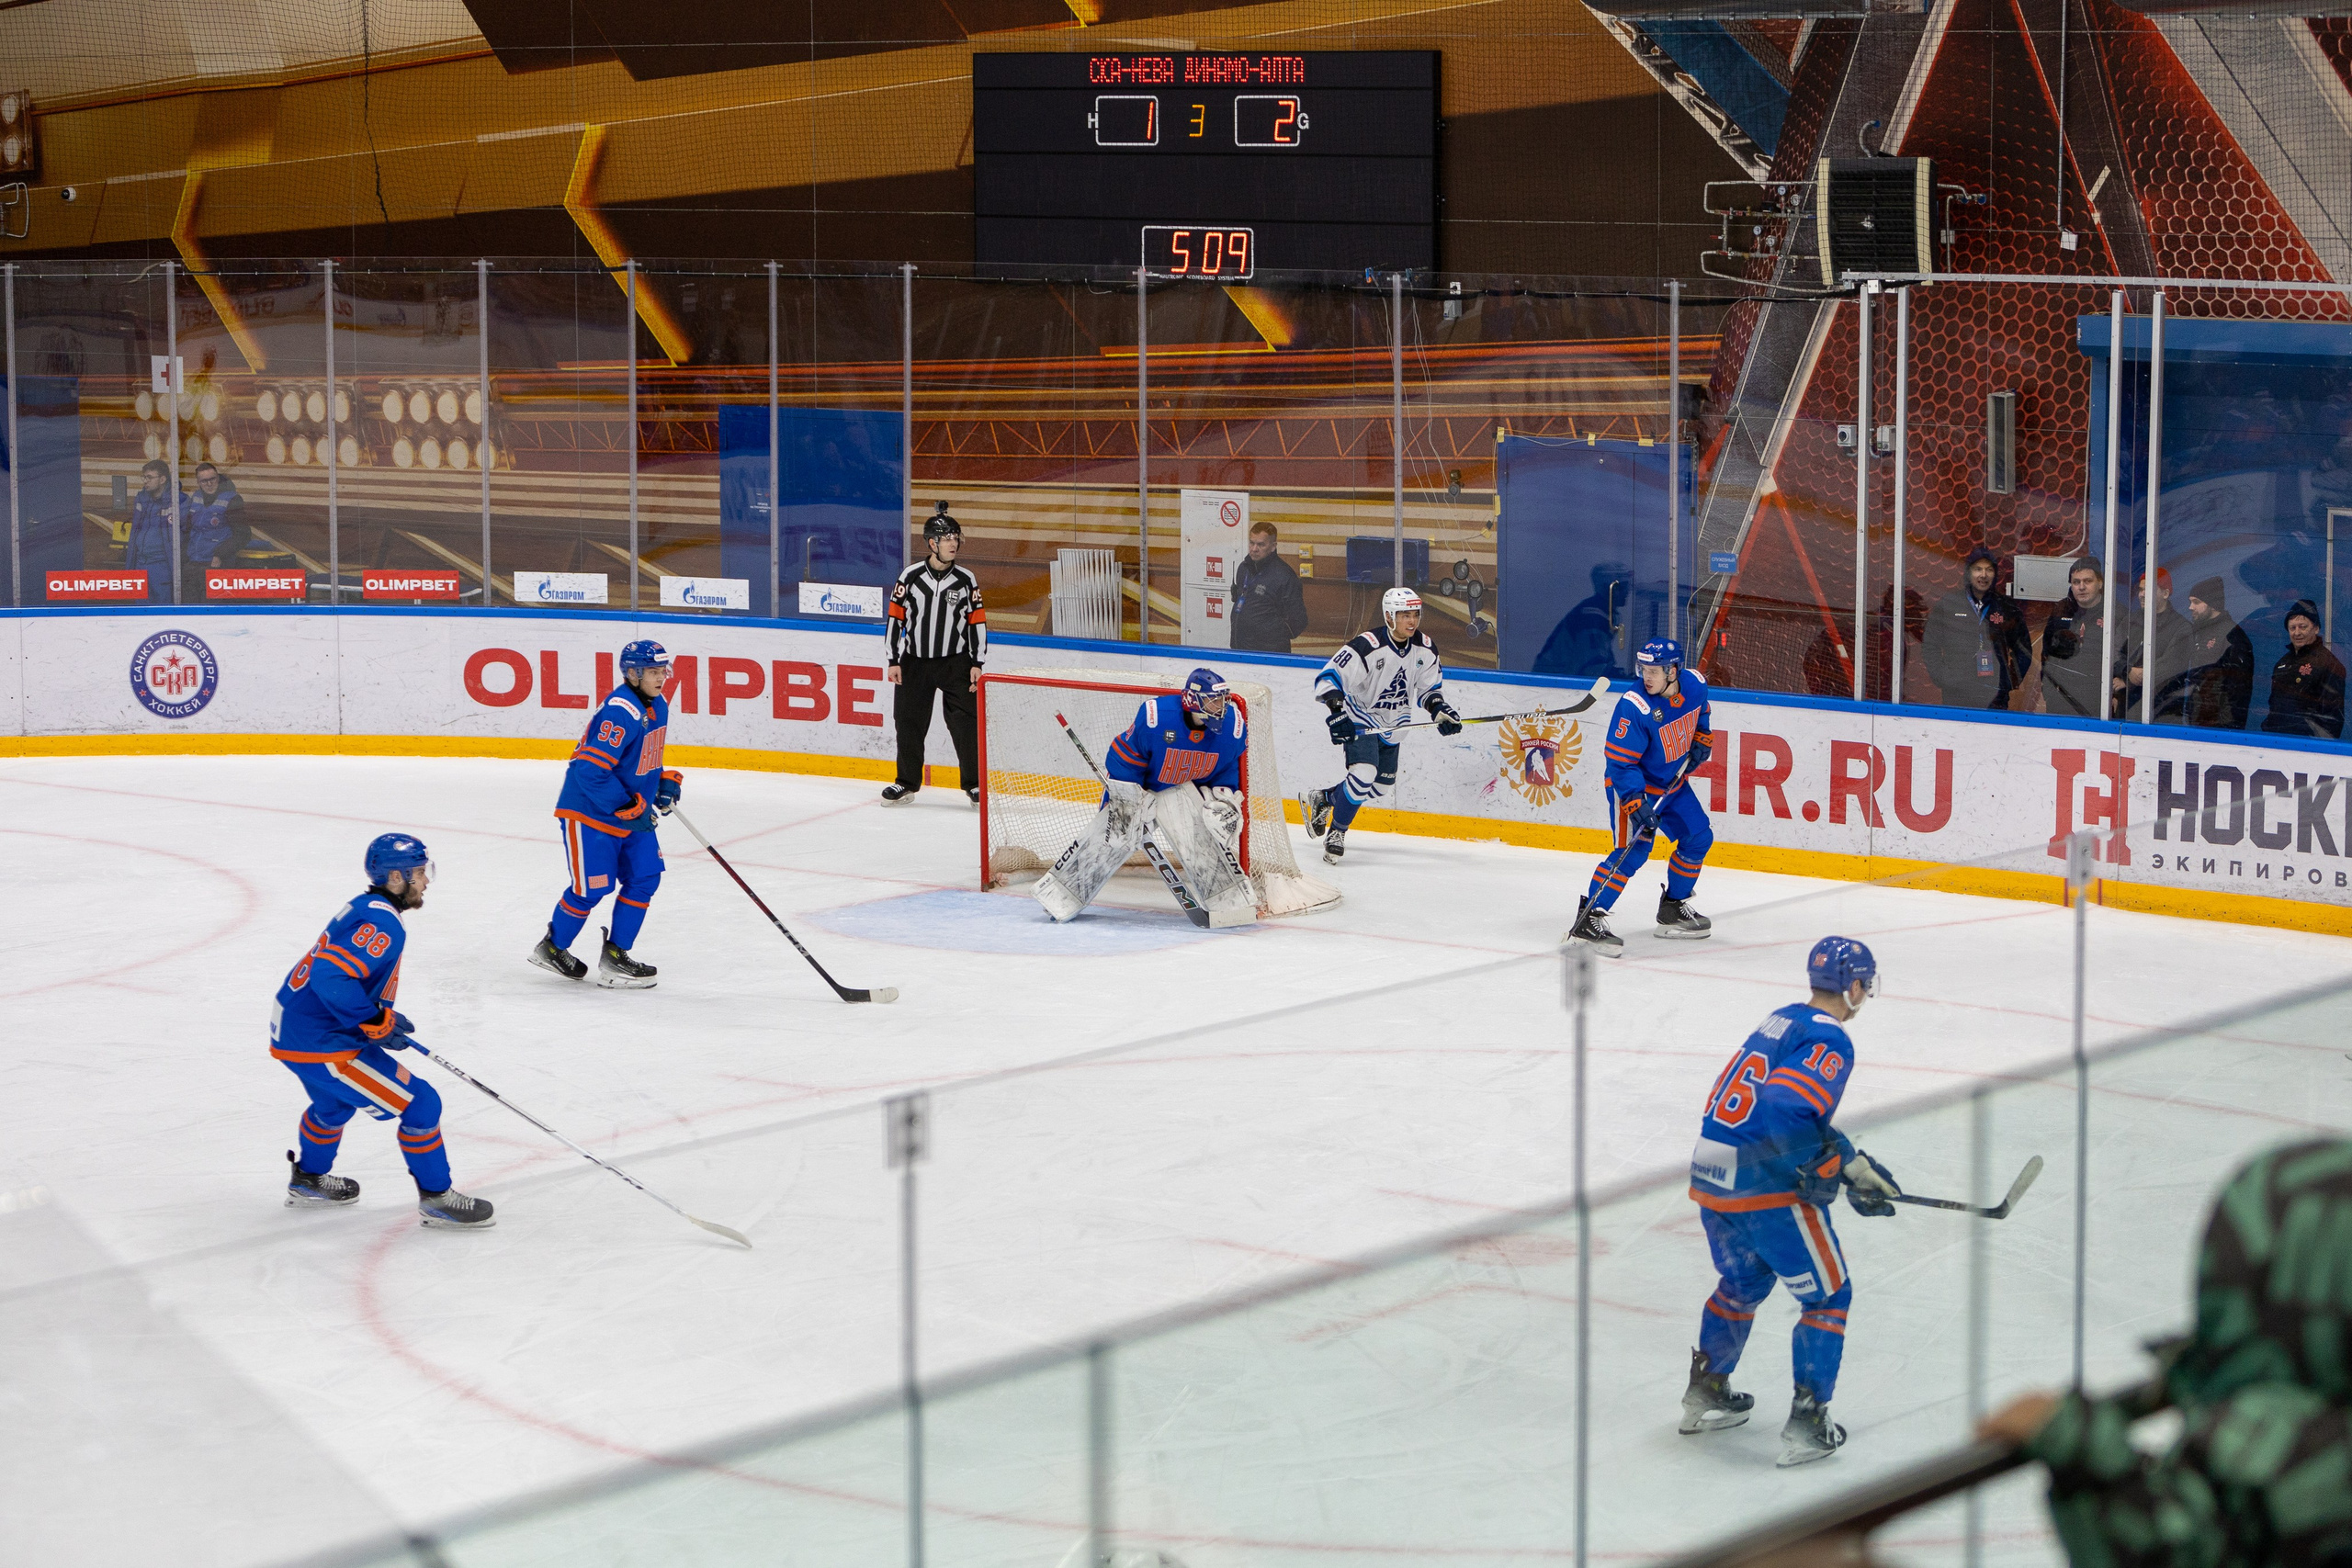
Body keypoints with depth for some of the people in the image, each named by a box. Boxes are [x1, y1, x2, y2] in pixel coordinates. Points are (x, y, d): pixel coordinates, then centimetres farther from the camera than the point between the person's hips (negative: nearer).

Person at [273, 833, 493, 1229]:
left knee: (335, 1101, 38)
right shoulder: (381, 924, -20)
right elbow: (331, 977, -31)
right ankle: (437, 1199, 3)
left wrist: (385, 1020, 16)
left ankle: (308, 1179, 57)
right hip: (321, 1044, -11)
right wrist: (375, 1021, -23)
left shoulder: (364, 909, 12)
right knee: (419, 1103, -6)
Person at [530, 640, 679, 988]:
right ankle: (552, 948, 21)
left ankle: (615, 956, 11)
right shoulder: (619, 712, -26)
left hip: (631, 811, 9)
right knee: (593, 886, -2)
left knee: (645, 877, 2)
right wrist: (630, 808, -25)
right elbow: (591, 770, -30)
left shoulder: (658, 706, 5)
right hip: (589, 813, -9)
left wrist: (667, 780, 4)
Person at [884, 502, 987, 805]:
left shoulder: (966, 580, -1)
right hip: (915, 661, 0)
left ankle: (974, 784, 6)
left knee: (966, 722, -5)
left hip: (956, 661, 0)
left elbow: (978, 623, 3)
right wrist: (894, 661, -2)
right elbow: (895, 618, 0)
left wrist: (977, 664, -1)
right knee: (908, 721, 4)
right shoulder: (910, 577, -4)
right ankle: (907, 782, 19)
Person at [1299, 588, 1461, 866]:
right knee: (1364, 773, -25)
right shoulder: (1367, 646, -26)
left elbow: (1430, 688, 9)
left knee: (1381, 785, 11)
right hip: (1358, 716, -7)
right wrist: (1336, 713, -35)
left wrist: (1441, 710, -8)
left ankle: (1321, 798, 32)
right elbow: (1329, 676, -25)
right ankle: (1336, 832, -9)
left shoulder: (1425, 648, -5)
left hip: (1390, 725, 7)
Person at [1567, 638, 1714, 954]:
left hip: (1673, 782, 7)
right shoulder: (1634, 707, -29)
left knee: (1698, 839, 11)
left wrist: (1701, 740, 4)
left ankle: (1673, 908, 28)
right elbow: (1620, 763, -27)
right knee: (1634, 848, -21)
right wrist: (1636, 804, -34)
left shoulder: (1694, 685, -11)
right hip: (1632, 785, -7)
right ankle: (1589, 918, -25)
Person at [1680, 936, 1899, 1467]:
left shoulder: (1782, 1021, 16)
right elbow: (1785, 1114, -26)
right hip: (1764, 1187, -9)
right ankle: (1806, 1423, 3)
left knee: (1743, 1280, 31)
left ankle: (1705, 1393, 39)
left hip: (1711, 1176, 9)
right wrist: (1844, 1165, -17)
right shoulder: (1829, 1041, -12)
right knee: (1828, 1296, 7)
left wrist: (1847, 1163, 19)